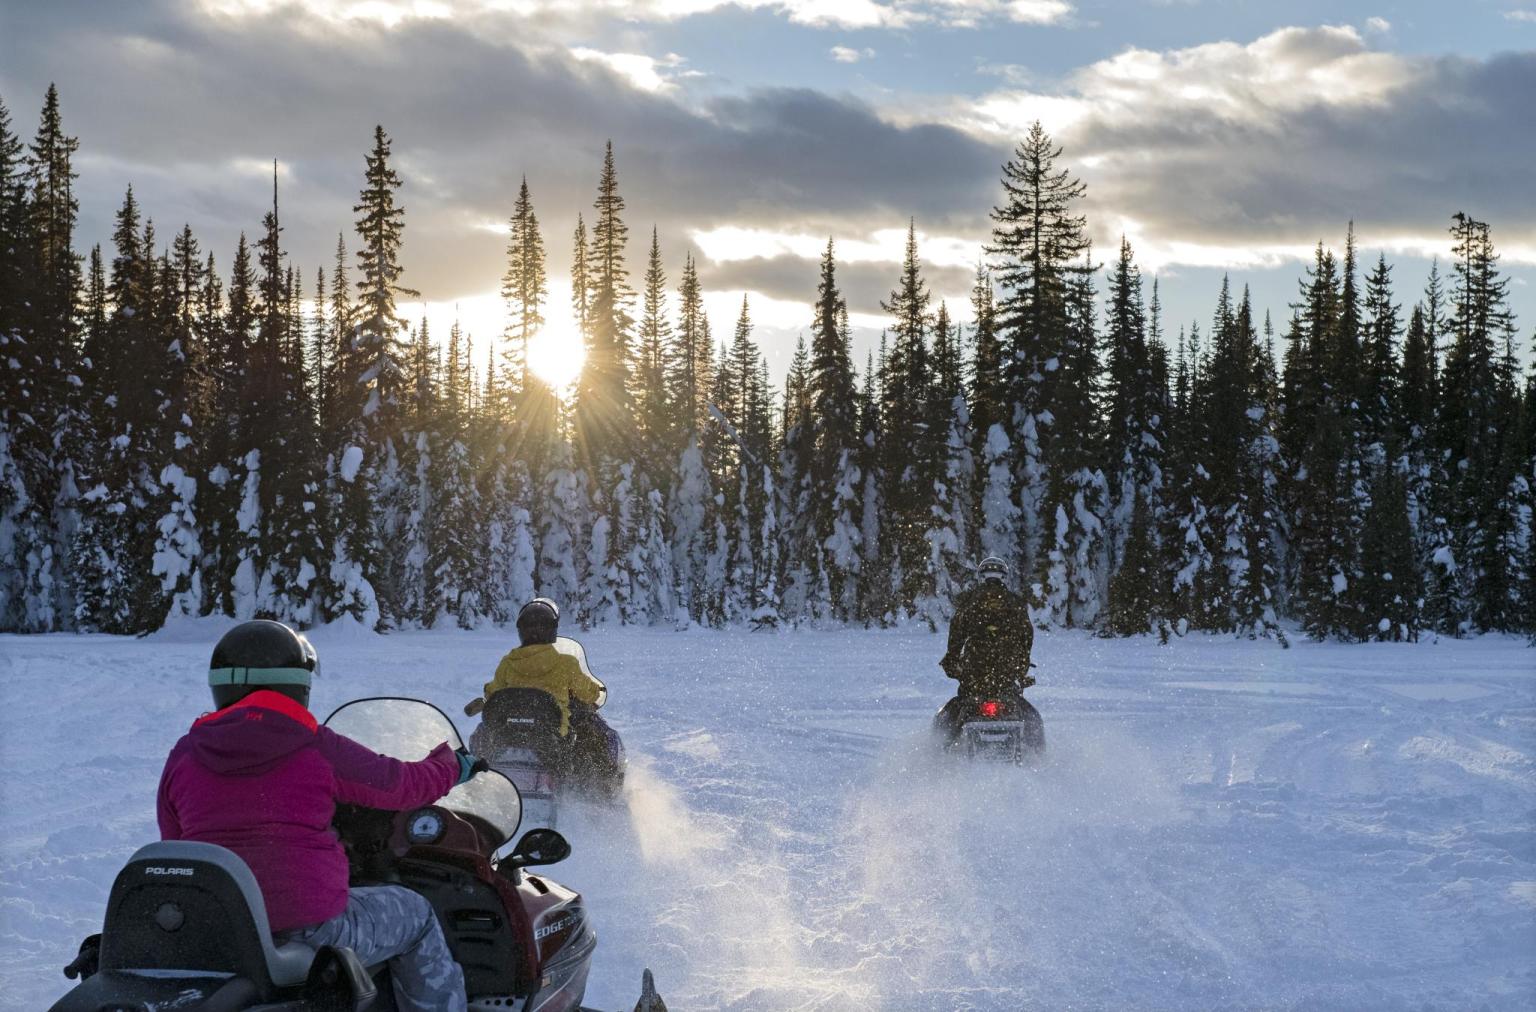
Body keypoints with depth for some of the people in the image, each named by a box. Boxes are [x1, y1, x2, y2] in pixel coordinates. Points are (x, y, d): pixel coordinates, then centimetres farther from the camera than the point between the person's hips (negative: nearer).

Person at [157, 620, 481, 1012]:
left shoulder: (183, 757, 4)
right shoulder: (316, 748, -7)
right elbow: (402, 785, 4)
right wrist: (452, 765, 26)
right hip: (310, 927, -4)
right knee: (416, 915, 20)